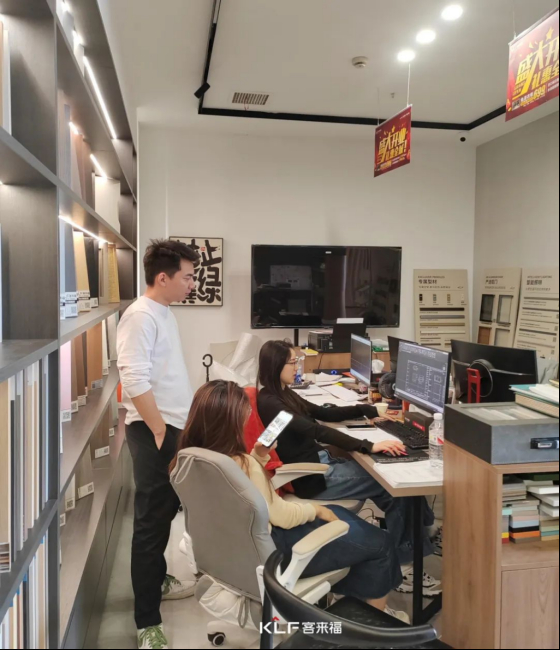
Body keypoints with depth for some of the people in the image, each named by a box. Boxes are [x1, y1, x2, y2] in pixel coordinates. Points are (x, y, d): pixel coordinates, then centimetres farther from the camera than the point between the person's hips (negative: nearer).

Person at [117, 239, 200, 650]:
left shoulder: (165, 313, 12)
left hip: (173, 428, 9)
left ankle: (157, 580, 39)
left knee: (165, 512, 21)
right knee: (151, 520, -2)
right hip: (155, 432, -9)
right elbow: (135, 381, -25)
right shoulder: (141, 316, -17)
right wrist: (161, 433, -20)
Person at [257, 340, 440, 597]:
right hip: (311, 478, -9)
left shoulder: (285, 394, 12)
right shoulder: (269, 403, -18)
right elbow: (316, 430, -28)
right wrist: (369, 447, -33)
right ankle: (402, 565, 1)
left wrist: (368, 410, 11)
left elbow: (325, 414, 19)